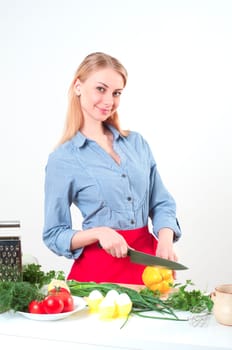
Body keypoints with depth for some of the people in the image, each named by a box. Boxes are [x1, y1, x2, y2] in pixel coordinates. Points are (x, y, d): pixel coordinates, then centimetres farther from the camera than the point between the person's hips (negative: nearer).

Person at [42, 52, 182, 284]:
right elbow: (54, 235, -3)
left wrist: (166, 241, -11)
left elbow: (161, 203, 8)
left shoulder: (137, 142, 6)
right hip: (98, 268, -4)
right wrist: (98, 232, -20)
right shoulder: (62, 159, -6)